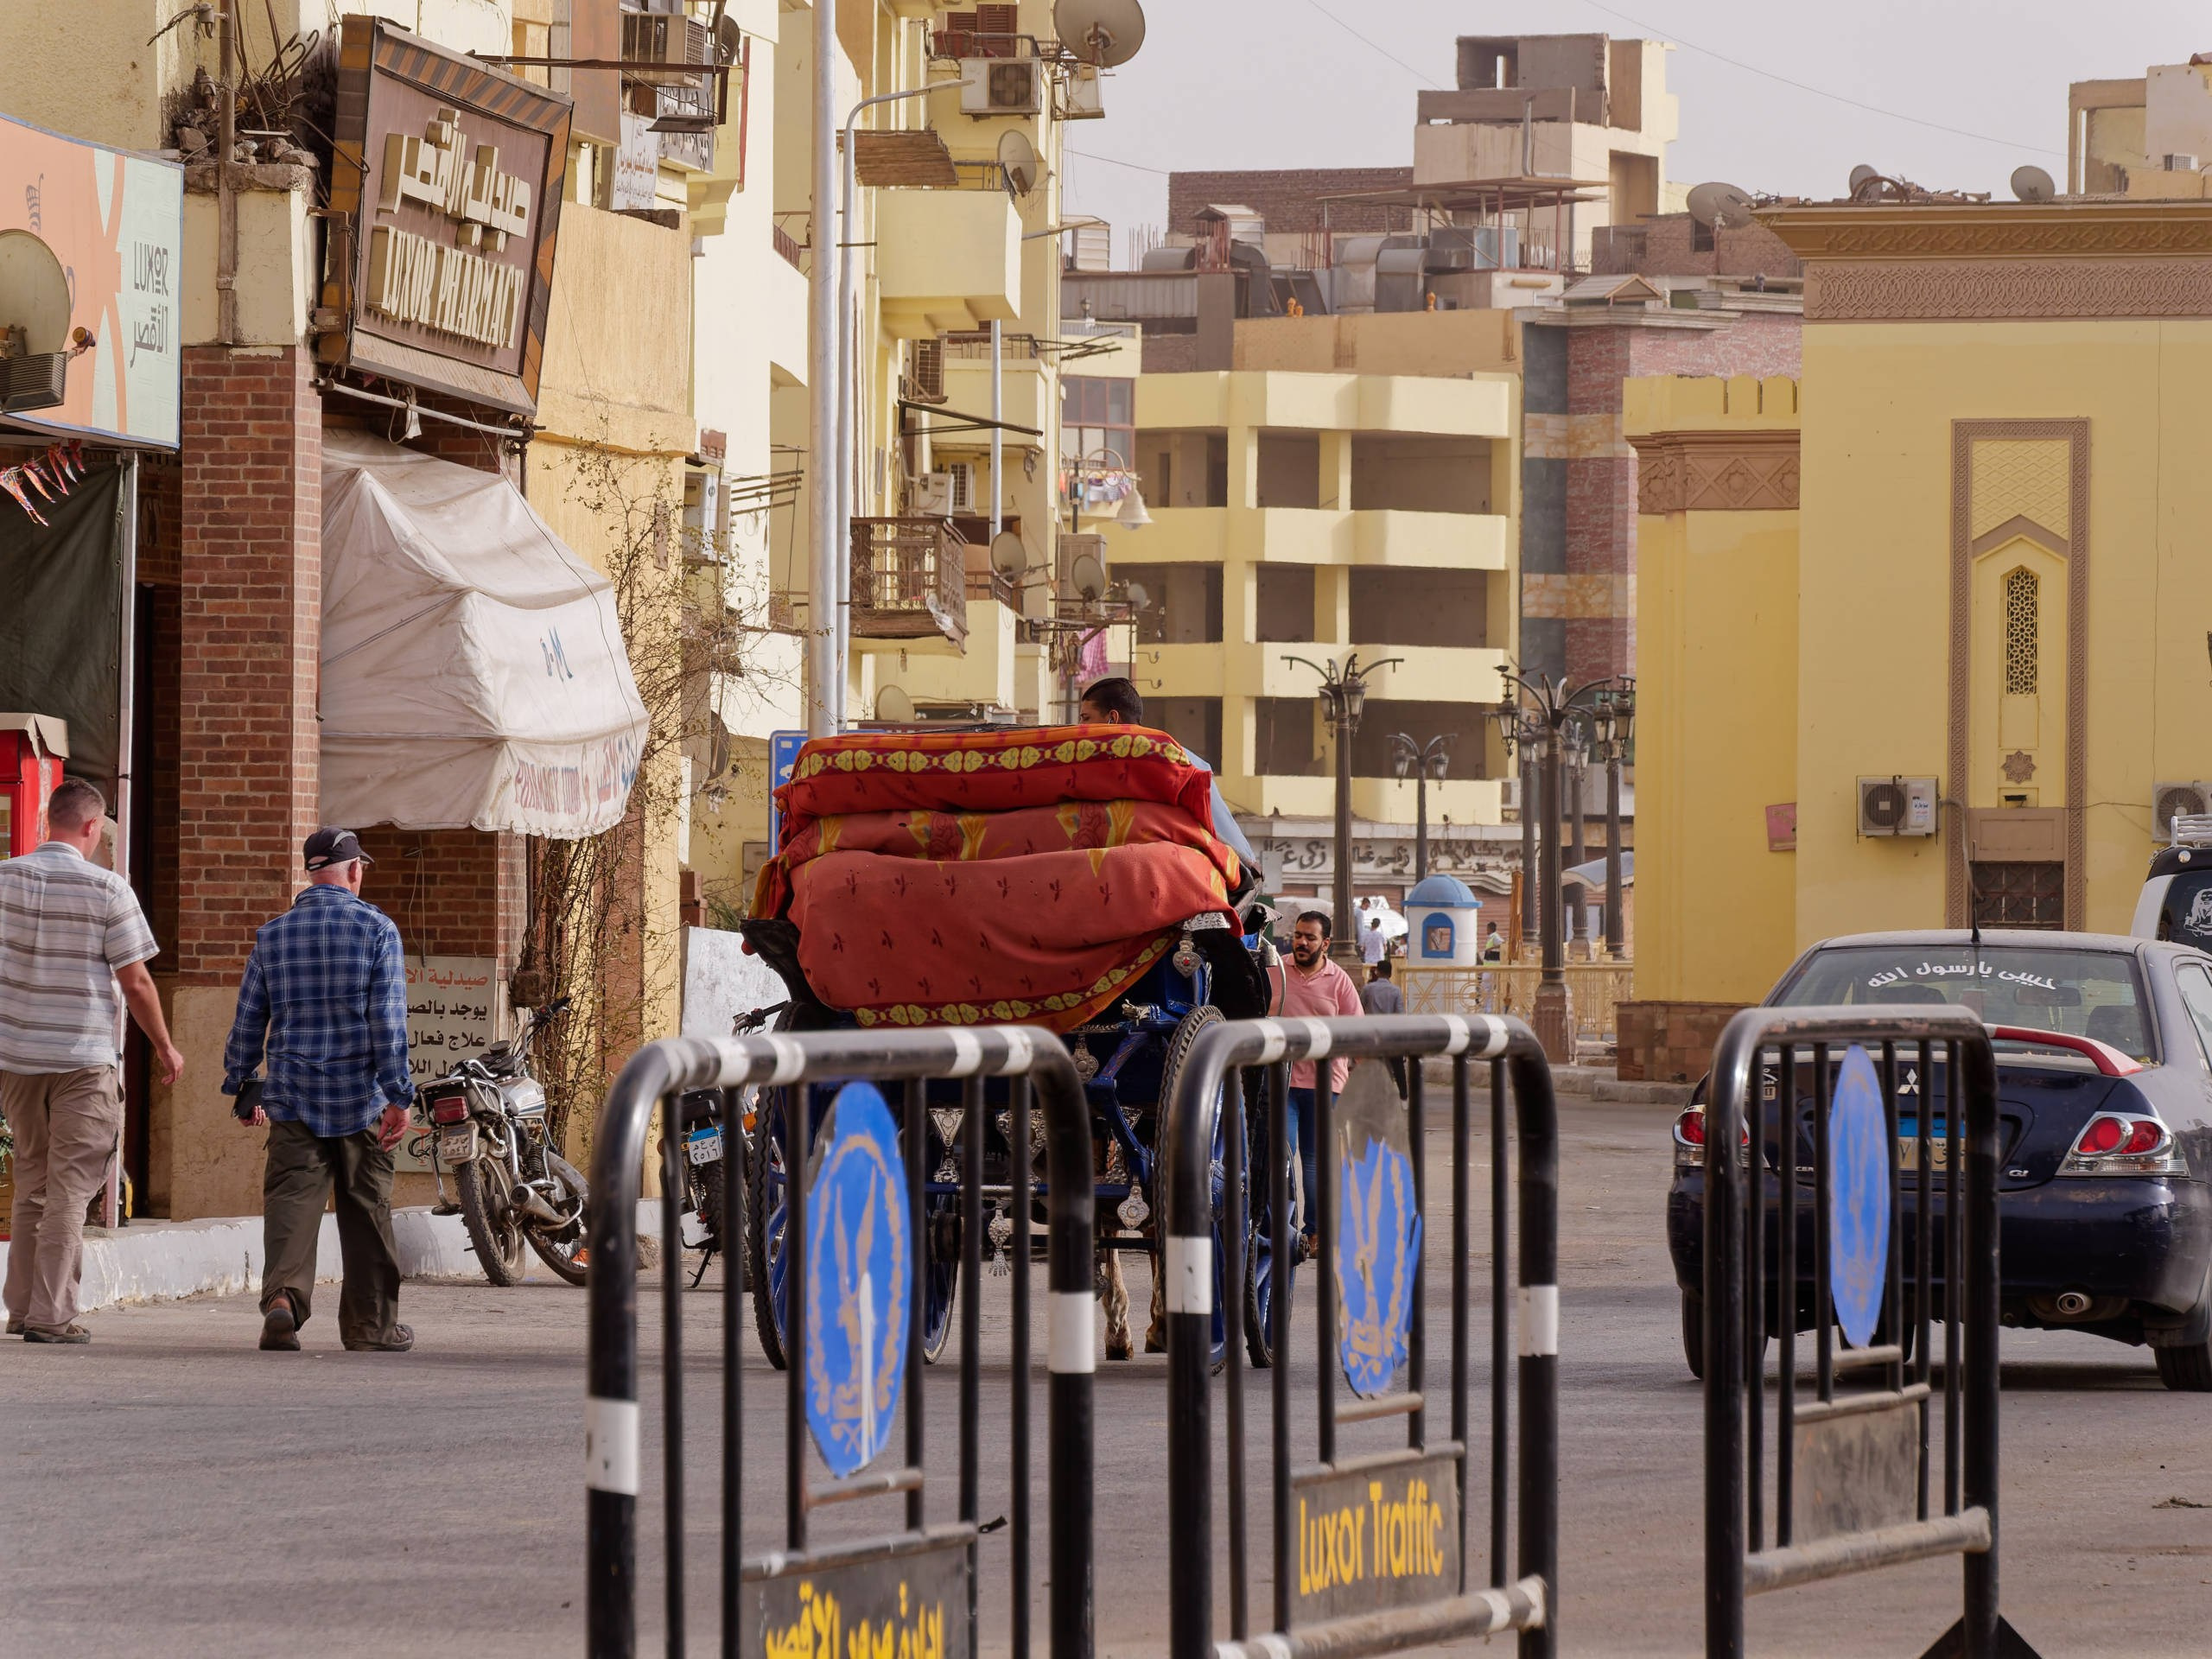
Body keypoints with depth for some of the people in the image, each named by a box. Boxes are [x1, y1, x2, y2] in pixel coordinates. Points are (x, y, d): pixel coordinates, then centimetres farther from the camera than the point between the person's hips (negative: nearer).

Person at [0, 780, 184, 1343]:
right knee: (69, 1189, -1)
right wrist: (165, 1048, 6)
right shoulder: (108, 890, -10)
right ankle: (51, 1314, -5)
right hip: (83, 1058, -4)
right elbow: (136, 984, -8)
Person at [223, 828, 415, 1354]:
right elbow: (388, 1020, -9)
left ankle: (284, 1295, -26)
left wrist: (242, 1087, 21)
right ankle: (371, 1323, 15)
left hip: (293, 1098, 2)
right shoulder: (376, 929, -4)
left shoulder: (272, 934, 6)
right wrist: (398, 1097, -7)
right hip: (359, 1097, -2)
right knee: (367, 1211, 8)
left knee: (291, 1199, -3)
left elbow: (248, 1021, 9)